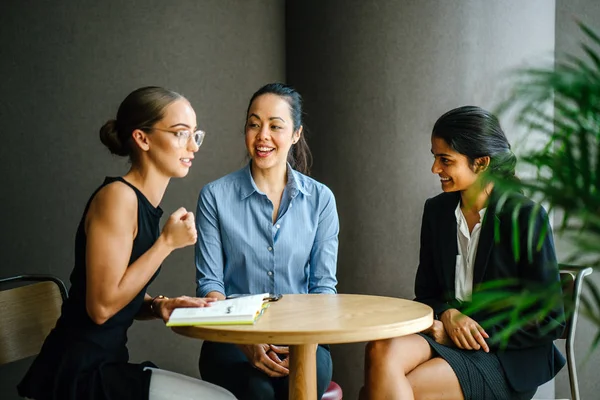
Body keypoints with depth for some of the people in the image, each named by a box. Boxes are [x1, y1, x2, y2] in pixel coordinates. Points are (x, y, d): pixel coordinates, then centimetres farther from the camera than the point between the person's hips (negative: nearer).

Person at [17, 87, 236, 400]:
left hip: (105, 365, 9)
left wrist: (159, 306, -3)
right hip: (79, 373, -9)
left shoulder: (146, 203, 11)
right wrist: (167, 242, -16)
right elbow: (101, 306, -21)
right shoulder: (118, 196, -16)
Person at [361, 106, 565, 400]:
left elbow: (550, 320, -6)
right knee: (381, 352, -32)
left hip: (508, 359, -5)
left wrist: (474, 330, -11)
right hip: (445, 334, 5)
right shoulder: (437, 210, 9)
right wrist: (448, 315, -9)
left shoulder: (526, 217, -7)